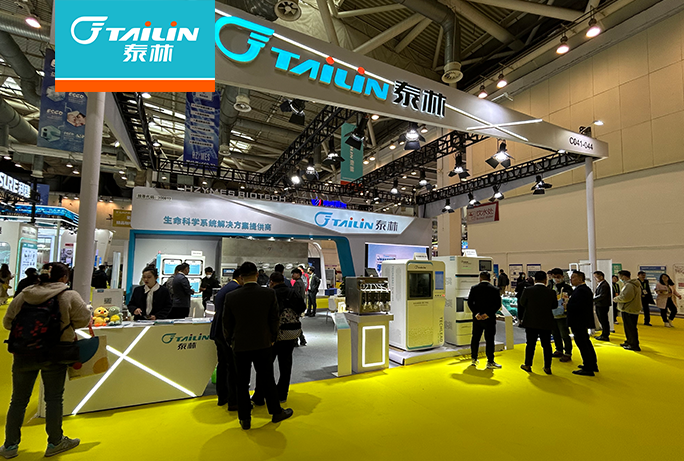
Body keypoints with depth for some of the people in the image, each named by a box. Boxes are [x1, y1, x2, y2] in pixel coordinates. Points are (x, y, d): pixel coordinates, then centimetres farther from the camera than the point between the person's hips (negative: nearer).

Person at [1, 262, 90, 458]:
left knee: (19, 399, 18)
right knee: (54, 398, 10)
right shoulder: (69, 296, -11)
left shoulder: (24, 294, 1)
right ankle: (55, 442, 23)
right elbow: (84, 319, -10)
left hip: (24, 353, 4)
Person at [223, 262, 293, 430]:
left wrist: (231, 341, 16)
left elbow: (227, 323, 0)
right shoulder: (269, 293, -11)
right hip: (263, 344, 0)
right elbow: (275, 319, -3)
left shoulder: (231, 296, -9)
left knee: (242, 383, 13)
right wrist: (272, 338, 12)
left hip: (240, 345, 0)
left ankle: (245, 419, 24)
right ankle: (276, 412, 29)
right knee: (267, 380, 14)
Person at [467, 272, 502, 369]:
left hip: (477, 318, 2)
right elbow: (498, 304, -11)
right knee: (489, 340, 4)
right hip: (489, 319, -2)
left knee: (475, 338, 13)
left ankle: (474, 359, 23)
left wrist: (476, 313, -9)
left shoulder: (474, 288, 0)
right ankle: (490, 362, 9)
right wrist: (488, 314, -12)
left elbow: (470, 302, -6)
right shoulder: (495, 290, -5)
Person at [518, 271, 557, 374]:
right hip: (546, 323, 1)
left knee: (530, 344, 10)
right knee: (546, 345, 11)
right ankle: (547, 367, 17)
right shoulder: (551, 292, -9)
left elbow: (522, 303, -2)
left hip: (531, 322, 0)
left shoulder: (528, 290, -12)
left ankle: (528, 365, 19)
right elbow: (554, 305, 4)